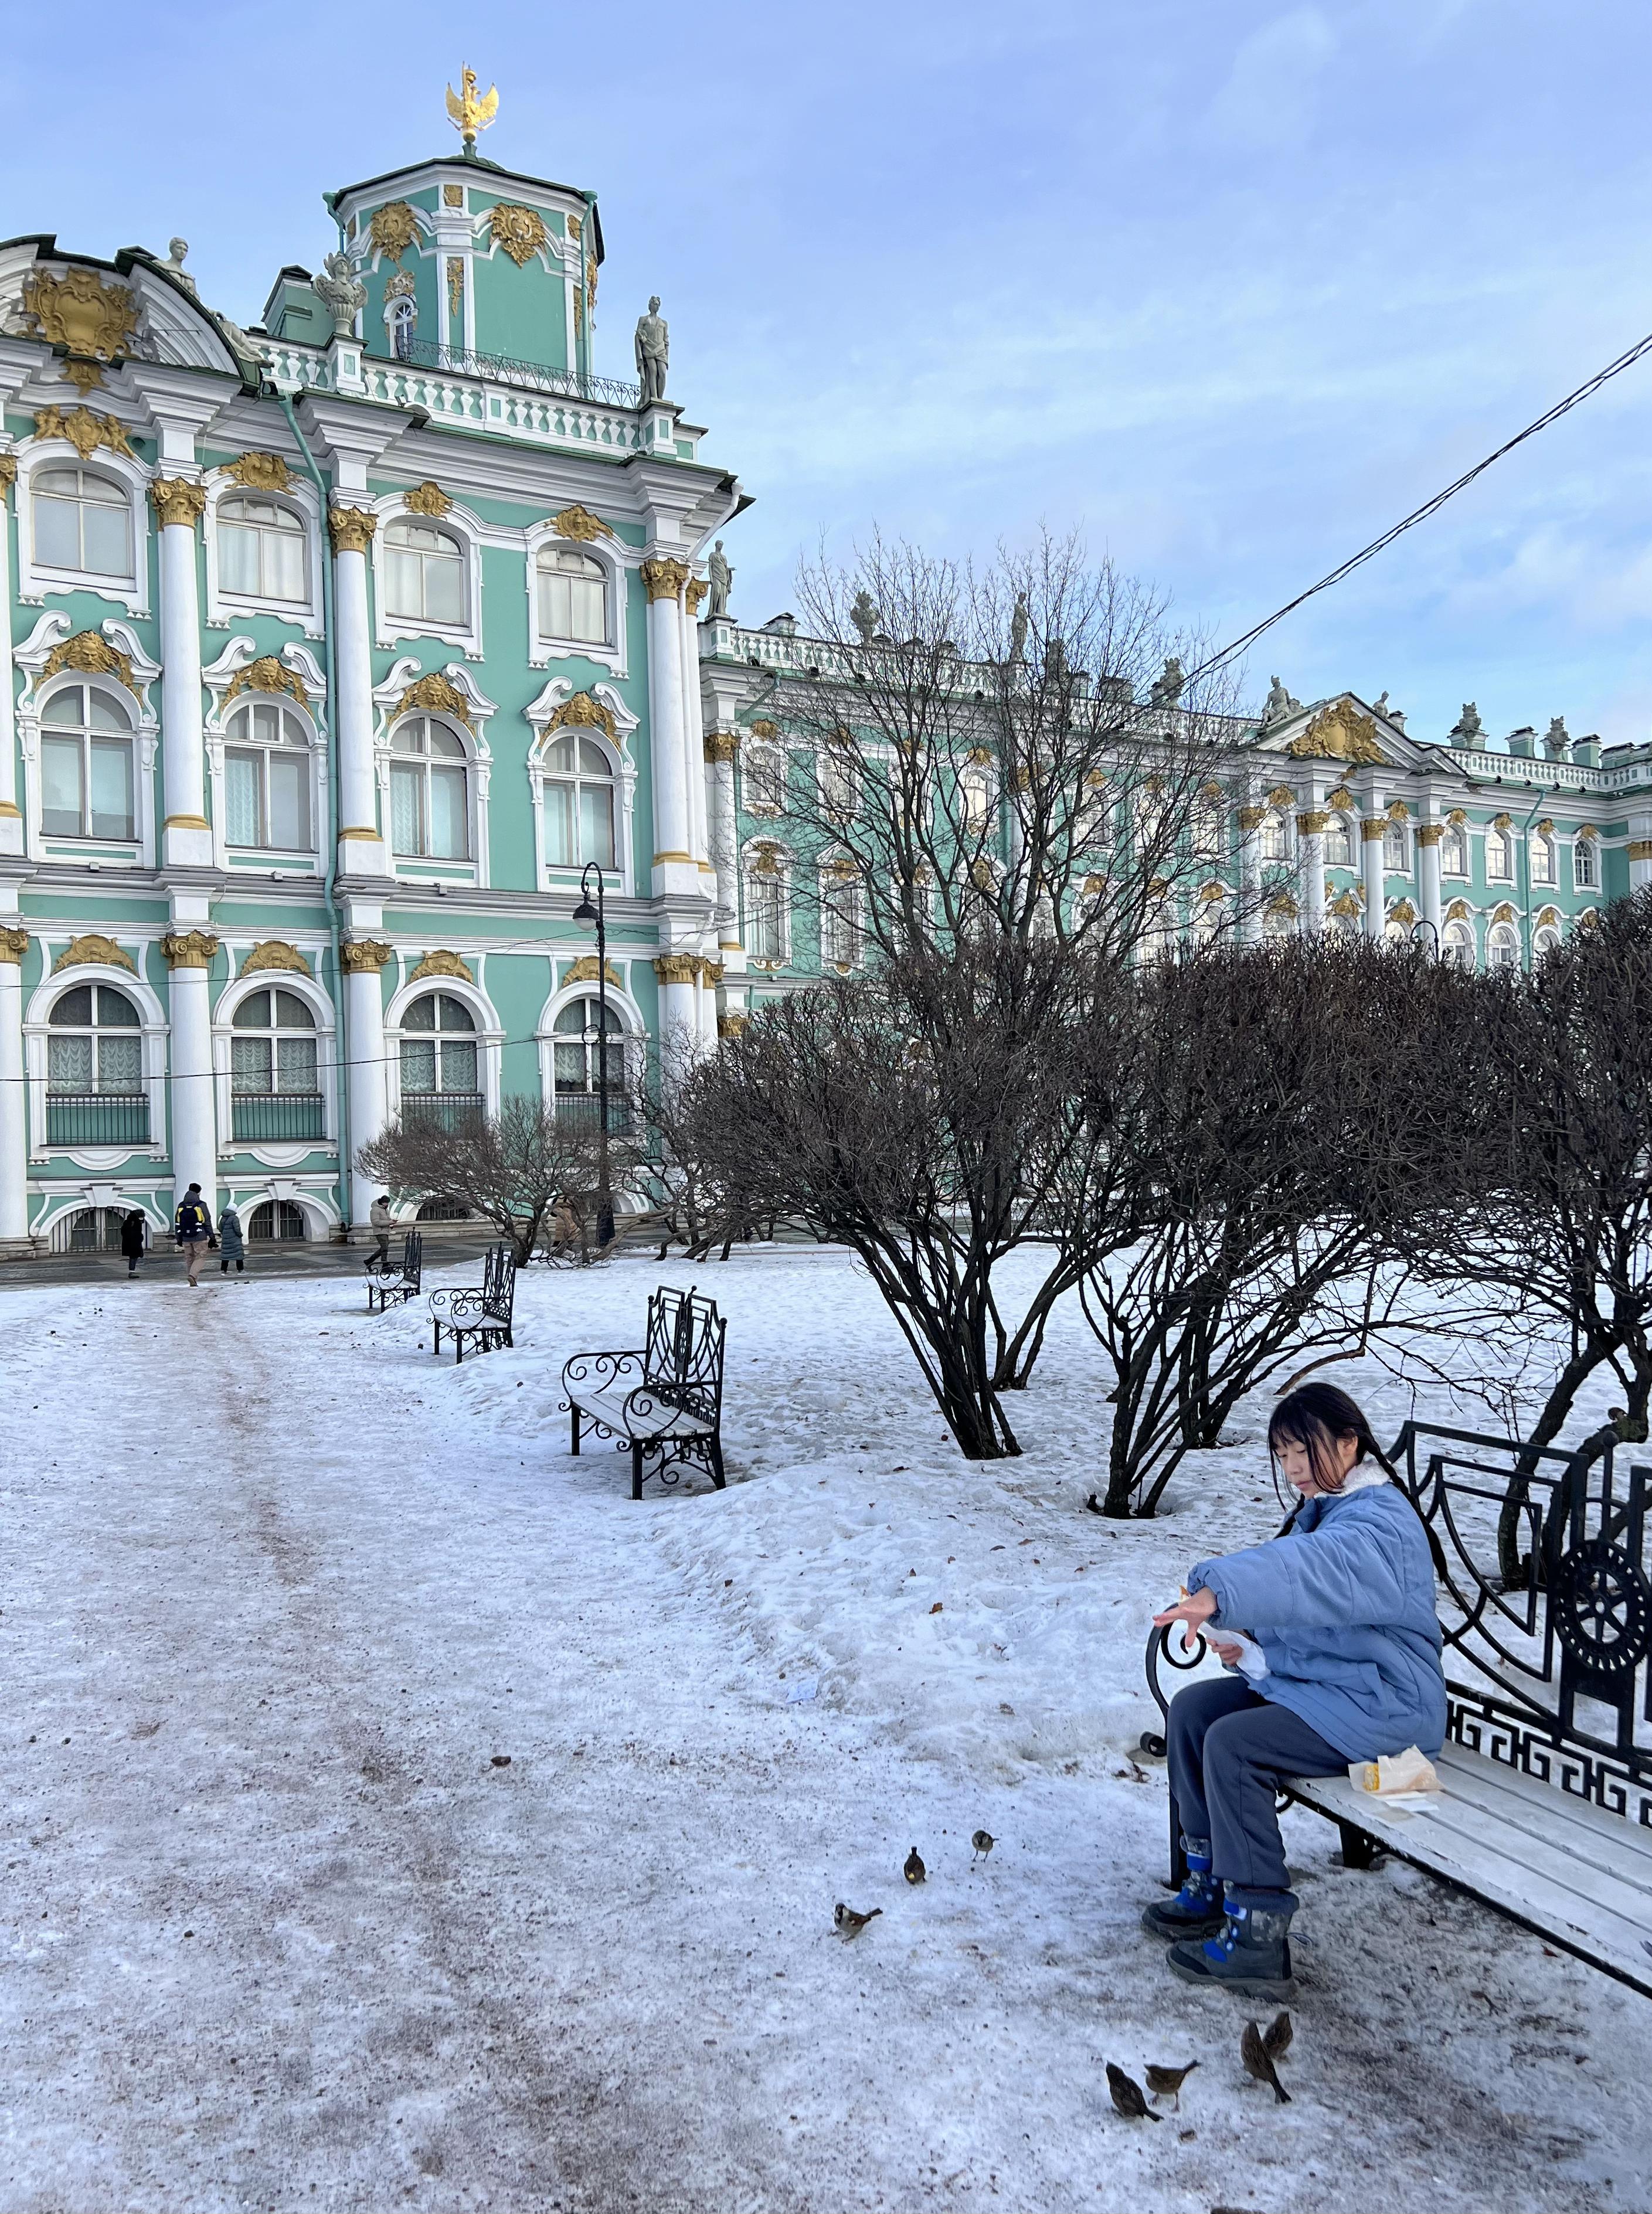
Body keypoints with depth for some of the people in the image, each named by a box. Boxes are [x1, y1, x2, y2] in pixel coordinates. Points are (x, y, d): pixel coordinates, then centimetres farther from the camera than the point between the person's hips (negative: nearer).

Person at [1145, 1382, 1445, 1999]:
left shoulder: (1381, 1521, -21)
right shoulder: (1321, 1509, 12)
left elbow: (1310, 1568, -42)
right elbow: (1296, 1603, 16)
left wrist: (1221, 1590, -56)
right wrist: (1247, 1644, -4)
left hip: (1381, 1705, -10)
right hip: (1311, 1675, 10)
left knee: (1233, 1744, -24)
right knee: (1192, 1710, -1)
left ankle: (1258, 1937, -15)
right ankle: (1209, 1887, 9)